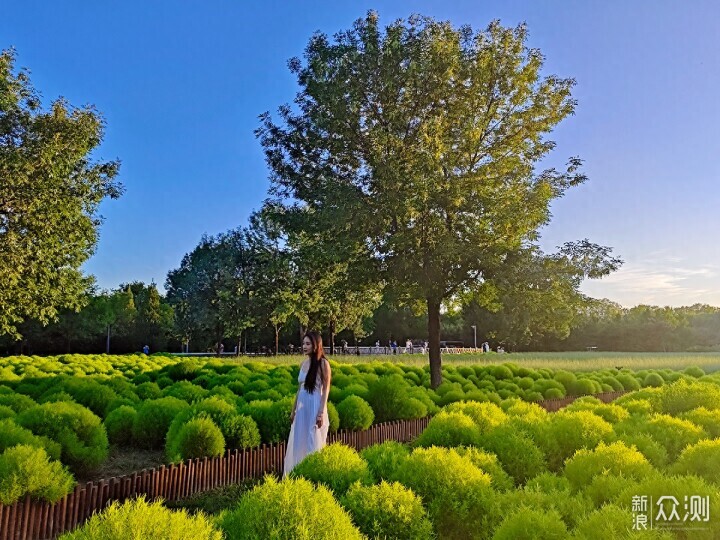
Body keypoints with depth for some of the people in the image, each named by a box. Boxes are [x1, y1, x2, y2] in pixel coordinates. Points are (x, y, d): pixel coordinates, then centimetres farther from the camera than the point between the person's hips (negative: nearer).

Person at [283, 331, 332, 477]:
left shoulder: (323, 363, -10)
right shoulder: (303, 363, 9)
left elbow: (326, 389, -12)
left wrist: (321, 412, -17)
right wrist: (293, 410, 15)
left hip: (315, 406, -7)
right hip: (302, 407, 7)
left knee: (313, 443, 3)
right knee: (299, 443, 12)